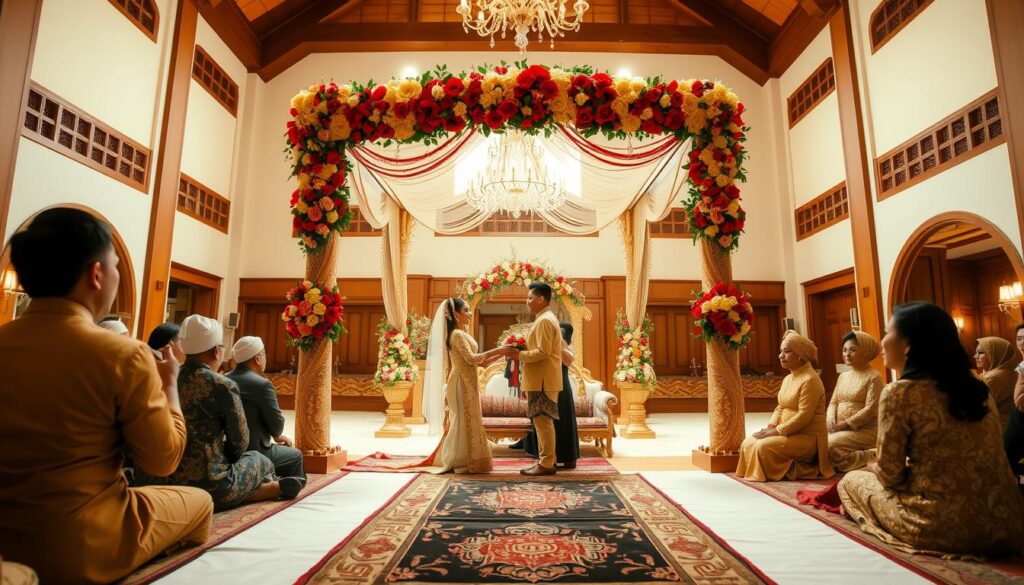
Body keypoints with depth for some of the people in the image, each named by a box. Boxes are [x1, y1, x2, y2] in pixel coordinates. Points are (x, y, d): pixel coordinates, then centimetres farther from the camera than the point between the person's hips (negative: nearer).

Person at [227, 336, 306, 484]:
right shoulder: (262, 384, -20)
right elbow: (277, 425, -14)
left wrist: (276, 436, 13)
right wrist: (277, 436, 10)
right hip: (254, 453, -7)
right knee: (295, 456, 17)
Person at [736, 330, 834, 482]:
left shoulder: (809, 380, -17)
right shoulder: (788, 379, 14)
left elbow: (804, 416, -23)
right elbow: (780, 408, 14)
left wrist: (776, 431, -20)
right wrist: (770, 427, -3)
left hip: (807, 438, -9)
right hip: (788, 433, 9)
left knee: (763, 446, -25)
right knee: (748, 443, -6)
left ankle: (790, 471, -6)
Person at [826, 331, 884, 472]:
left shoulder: (873, 376, -7)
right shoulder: (843, 376, 15)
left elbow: (870, 410, -15)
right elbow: (833, 402, 14)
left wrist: (844, 424, -18)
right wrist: (830, 419, -8)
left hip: (864, 431, -7)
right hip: (840, 429, 7)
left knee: (829, 446, -28)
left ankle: (871, 458, -8)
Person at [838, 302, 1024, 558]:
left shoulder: (899, 393, -16)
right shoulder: (976, 387, 6)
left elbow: (890, 476, -9)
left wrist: (874, 468, 12)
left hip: (944, 526, -7)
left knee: (851, 481, 16)